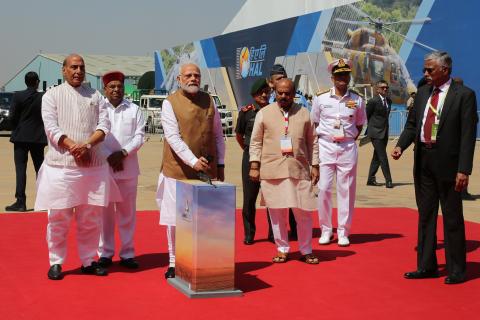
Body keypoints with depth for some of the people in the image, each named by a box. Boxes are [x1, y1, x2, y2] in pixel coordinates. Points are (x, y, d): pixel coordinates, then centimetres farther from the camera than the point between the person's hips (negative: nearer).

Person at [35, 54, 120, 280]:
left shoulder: (95, 96, 12)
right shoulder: (52, 95, 4)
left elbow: (104, 126, 2)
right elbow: (52, 129, -7)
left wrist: (87, 145, -15)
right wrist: (75, 148, -15)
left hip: (93, 166, 3)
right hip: (61, 165, -3)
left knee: (91, 218, 8)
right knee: (58, 217, 1)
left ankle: (88, 261, 19)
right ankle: (56, 262, 13)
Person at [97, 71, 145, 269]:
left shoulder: (134, 110, 8)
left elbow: (139, 136, 2)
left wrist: (123, 153, -11)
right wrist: (109, 156, -12)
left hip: (128, 168, 2)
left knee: (127, 212, 6)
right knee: (104, 211, 3)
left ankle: (127, 253, 14)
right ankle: (105, 253, 12)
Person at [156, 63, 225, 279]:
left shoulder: (208, 101, 8)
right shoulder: (170, 103, -4)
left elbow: (218, 135, 13)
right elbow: (173, 137, -14)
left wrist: (220, 164, 9)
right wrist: (193, 161, -24)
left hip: (207, 171, 3)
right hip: (178, 171, -3)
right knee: (174, 219, 4)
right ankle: (174, 262, 17)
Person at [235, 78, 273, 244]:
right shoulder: (246, 111, 0)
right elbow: (239, 135, 12)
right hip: (251, 158, -1)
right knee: (249, 197, 3)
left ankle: (273, 233, 15)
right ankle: (249, 234, 13)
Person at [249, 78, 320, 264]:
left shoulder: (304, 113, 10)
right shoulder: (264, 113, 5)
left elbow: (312, 142, 12)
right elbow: (256, 142, 5)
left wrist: (315, 166, 6)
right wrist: (254, 166, -2)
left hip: (299, 170, 1)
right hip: (272, 170, -1)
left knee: (304, 211, 2)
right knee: (277, 212, 6)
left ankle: (306, 251, 17)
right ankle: (282, 250, 20)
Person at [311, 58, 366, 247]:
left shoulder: (357, 100, 4)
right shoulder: (320, 98, 2)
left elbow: (359, 125, 15)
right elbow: (314, 123, 11)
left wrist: (350, 139, 2)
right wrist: (318, 142, 2)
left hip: (348, 148, 1)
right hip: (325, 146, 0)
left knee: (346, 190, 2)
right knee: (323, 188, -3)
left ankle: (343, 232, 11)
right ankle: (326, 229, 9)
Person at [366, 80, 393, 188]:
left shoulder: (389, 101, 10)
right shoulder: (373, 101, -12)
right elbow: (367, 116, -1)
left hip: (384, 133, 7)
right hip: (376, 133, -7)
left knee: (377, 157, 11)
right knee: (383, 157, -9)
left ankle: (371, 179, 19)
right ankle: (388, 180, -5)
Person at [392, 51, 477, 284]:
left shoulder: (464, 95, -7)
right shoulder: (422, 93, 10)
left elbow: (468, 134, -11)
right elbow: (412, 124, 14)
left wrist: (464, 169, -17)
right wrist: (400, 145, -5)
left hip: (447, 163, -6)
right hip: (423, 160, 6)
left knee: (452, 218, 4)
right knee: (425, 215, 13)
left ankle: (456, 270, 16)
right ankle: (426, 266, 24)